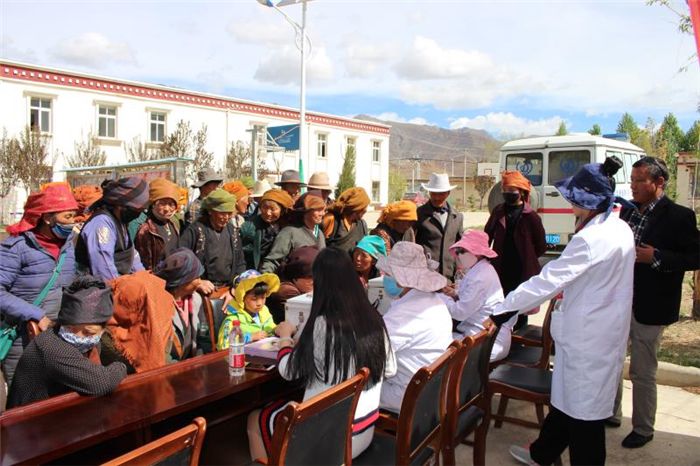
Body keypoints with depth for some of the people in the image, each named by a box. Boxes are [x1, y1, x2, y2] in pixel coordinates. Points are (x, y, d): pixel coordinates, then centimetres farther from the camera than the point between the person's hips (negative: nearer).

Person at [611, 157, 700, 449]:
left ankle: (643, 429, 27)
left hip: (649, 308, -6)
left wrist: (655, 257, -23)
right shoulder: (627, 211, 7)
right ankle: (610, 413, 38)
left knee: (642, 372, 7)